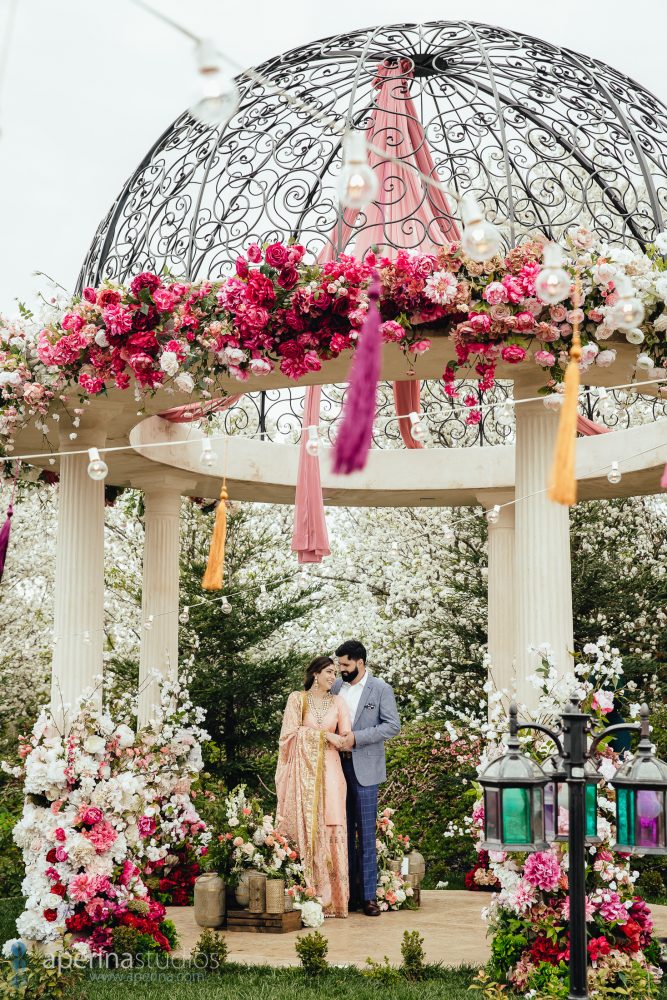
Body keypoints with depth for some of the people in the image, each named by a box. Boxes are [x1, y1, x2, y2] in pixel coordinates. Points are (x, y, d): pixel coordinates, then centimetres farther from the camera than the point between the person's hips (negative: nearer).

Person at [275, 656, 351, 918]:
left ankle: (331, 896, -5)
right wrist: (324, 735, -8)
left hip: (329, 770, 2)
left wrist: (309, 734, -5)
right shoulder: (297, 699, 6)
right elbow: (291, 732, -4)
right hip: (303, 770, -2)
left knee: (331, 826, -7)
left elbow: (346, 738, 4)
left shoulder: (337, 702, 13)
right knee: (305, 827, -6)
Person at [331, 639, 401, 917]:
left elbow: (393, 726, -8)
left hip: (364, 768, -4)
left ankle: (368, 895, 1)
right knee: (343, 831, 6)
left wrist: (357, 737, -14)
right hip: (337, 766, 4)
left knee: (366, 832, -2)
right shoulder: (336, 687, 11)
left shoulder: (380, 689, -2)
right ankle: (347, 892, 12)